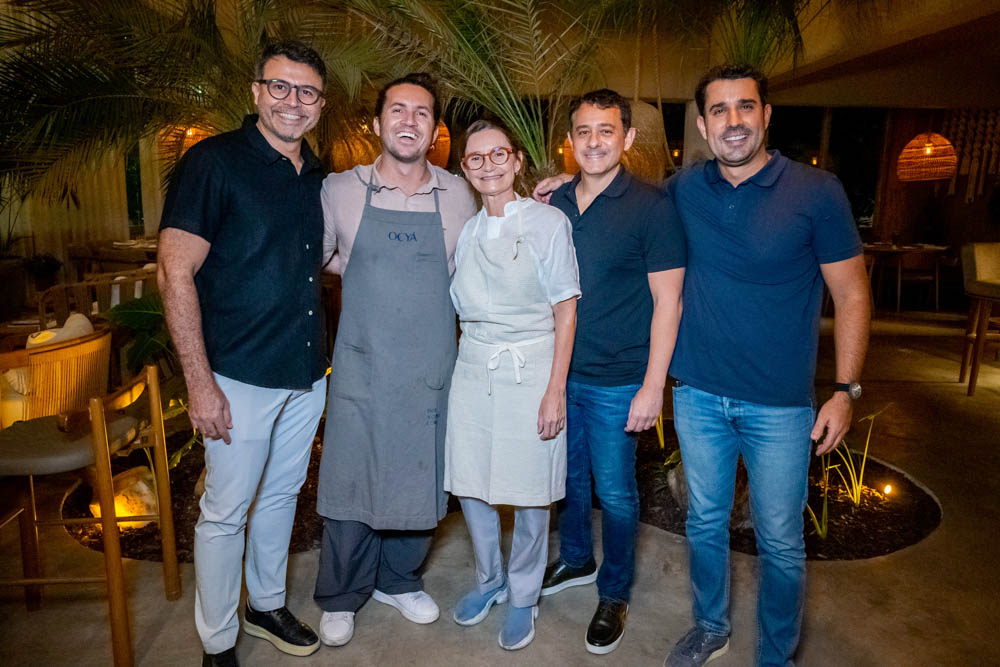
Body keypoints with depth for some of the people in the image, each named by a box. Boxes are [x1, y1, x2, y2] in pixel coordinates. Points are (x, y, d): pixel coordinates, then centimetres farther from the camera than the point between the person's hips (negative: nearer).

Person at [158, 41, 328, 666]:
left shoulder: (318, 177, 9)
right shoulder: (213, 161, -10)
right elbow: (176, 274, -14)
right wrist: (200, 382, -18)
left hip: (307, 375, 6)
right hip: (240, 378, -6)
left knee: (281, 496, 20)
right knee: (225, 514, 7)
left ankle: (268, 606, 41)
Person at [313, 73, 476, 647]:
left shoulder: (458, 196, 3)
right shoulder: (340, 191, -1)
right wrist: (368, 279, 4)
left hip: (432, 368, 2)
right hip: (361, 367, -1)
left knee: (421, 482, 13)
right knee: (349, 480, 6)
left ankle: (399, 580, 38)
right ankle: (342, 596, 30)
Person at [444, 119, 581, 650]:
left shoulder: (547, 222, -5)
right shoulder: (465, 230, 9)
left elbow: (565, 311, -6)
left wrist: (555, 391, -11)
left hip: (529, 372, -4)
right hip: (472, 368, 5)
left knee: (529, 494, 5)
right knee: (469, 485, 10)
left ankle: (523, 597, 28)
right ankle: (489, 580, 35)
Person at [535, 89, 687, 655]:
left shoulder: (652, 207, -11)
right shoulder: (555, 204, 5)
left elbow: (667, 300, -11)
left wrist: (653, 386, -15)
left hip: (617, 382, -5)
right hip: (560, 373, 5)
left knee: (615, 492, 8)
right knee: (569, 476, 20)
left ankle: (615, 594, 30)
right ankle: (576, 560, 44)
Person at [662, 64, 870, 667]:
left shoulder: (817, 191, -8)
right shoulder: (684, 190, 0)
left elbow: (852, 295, -4)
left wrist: (846, 390, -7)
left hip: (779, 404, -2)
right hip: (698, 395, 3)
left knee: (780, 542, 9)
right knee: (705, 523, 17)